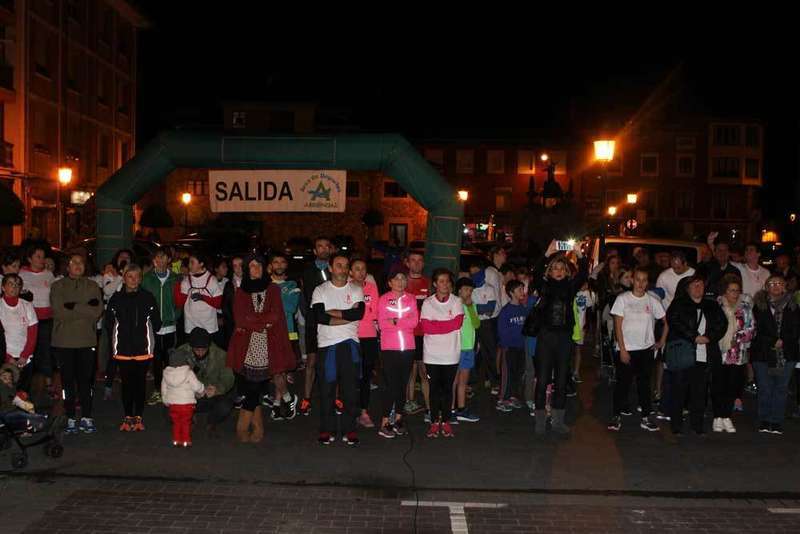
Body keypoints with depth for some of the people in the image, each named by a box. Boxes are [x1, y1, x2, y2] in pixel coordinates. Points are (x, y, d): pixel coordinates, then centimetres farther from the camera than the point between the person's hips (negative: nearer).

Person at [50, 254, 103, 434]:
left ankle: (86, 418, 12)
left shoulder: (92, 286, 9)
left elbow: (97, 311, -5)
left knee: (86, 380, 3)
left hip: (87, 340, 1)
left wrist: (73, 306, -11)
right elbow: (59, 312, -10)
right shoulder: (58, 287, 4)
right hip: (64, 340, -1)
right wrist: (85, 308, -12)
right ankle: (70, 418, 12)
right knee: (68, 381, 4)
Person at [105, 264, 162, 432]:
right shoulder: (116, 298, 4)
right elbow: (109, 323, 10)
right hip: (123, 349, 1)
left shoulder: (148, 297, 0)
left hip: (143, 349, -1)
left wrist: (147, 336, 3)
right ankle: (128, 417, 16)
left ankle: (139, 417, 14)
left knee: (140, 383, 4)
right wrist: (117, 338, 6)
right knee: (126, 383, 5)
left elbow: (156, 323, 5)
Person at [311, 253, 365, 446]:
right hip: (327, 345, -1)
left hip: (350, 343, 1)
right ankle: (327, 430, 15)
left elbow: (359, 313, -10)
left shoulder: (356, 289, 8)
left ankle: (349, 430, 13)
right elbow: (319, 316, -12)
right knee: (326, 390, 4)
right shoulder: (320, 290, 5)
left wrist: (333, 312, -11)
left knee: (350, 389, 3)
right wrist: (348, 316, -12)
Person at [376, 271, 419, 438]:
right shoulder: (383, 299, 1)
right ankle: (384, 423, -1)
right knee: (390, 385, -6)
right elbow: (382, 324, -8)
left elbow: (414, 322, -3)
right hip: (389, 347, -3)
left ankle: (398, 418, 20)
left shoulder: (411, 299, 9)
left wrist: (394, 321, -11)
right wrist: (404, 321, -10)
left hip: (408, 347, 3)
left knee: (402, 384, 9)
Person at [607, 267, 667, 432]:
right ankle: (617, 416, 11)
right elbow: (618, 326, -6)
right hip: (626, 349, -2)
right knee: (622, 383, 1)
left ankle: (645, 418, 15)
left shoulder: (653, 301, 2)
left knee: (644, 383, 8)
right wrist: (622, 349, -11)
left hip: (646, 350, 2)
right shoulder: (623, 299, -4)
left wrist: (662, 341, 6)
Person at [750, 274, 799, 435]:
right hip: (763, 354, -1)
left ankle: (777, 422, 10)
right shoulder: (759, 305, 3)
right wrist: (774, 341, -11)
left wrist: (783, 341, -12)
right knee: (764, 389, 1)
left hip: (786, 354, 1)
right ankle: (764, 422, 11)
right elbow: (756, 329, -3)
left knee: (781, 388, 3)